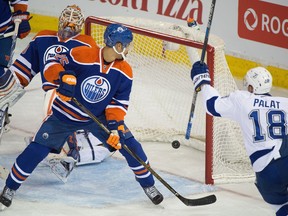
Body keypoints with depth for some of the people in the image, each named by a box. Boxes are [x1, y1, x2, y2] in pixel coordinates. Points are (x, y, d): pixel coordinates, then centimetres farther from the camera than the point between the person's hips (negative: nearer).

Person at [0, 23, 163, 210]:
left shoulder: (124, 71, -12)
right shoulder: (81, 55, -25)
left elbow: (119, 101, -6)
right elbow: (51, 65, -17)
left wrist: (115, 123, -21)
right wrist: (63, 76, -38)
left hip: (99, 116, 3)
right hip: (64, 115, -3)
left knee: (129, 145, -6)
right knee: (37, 150, -8)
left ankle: (148, 185, 15)